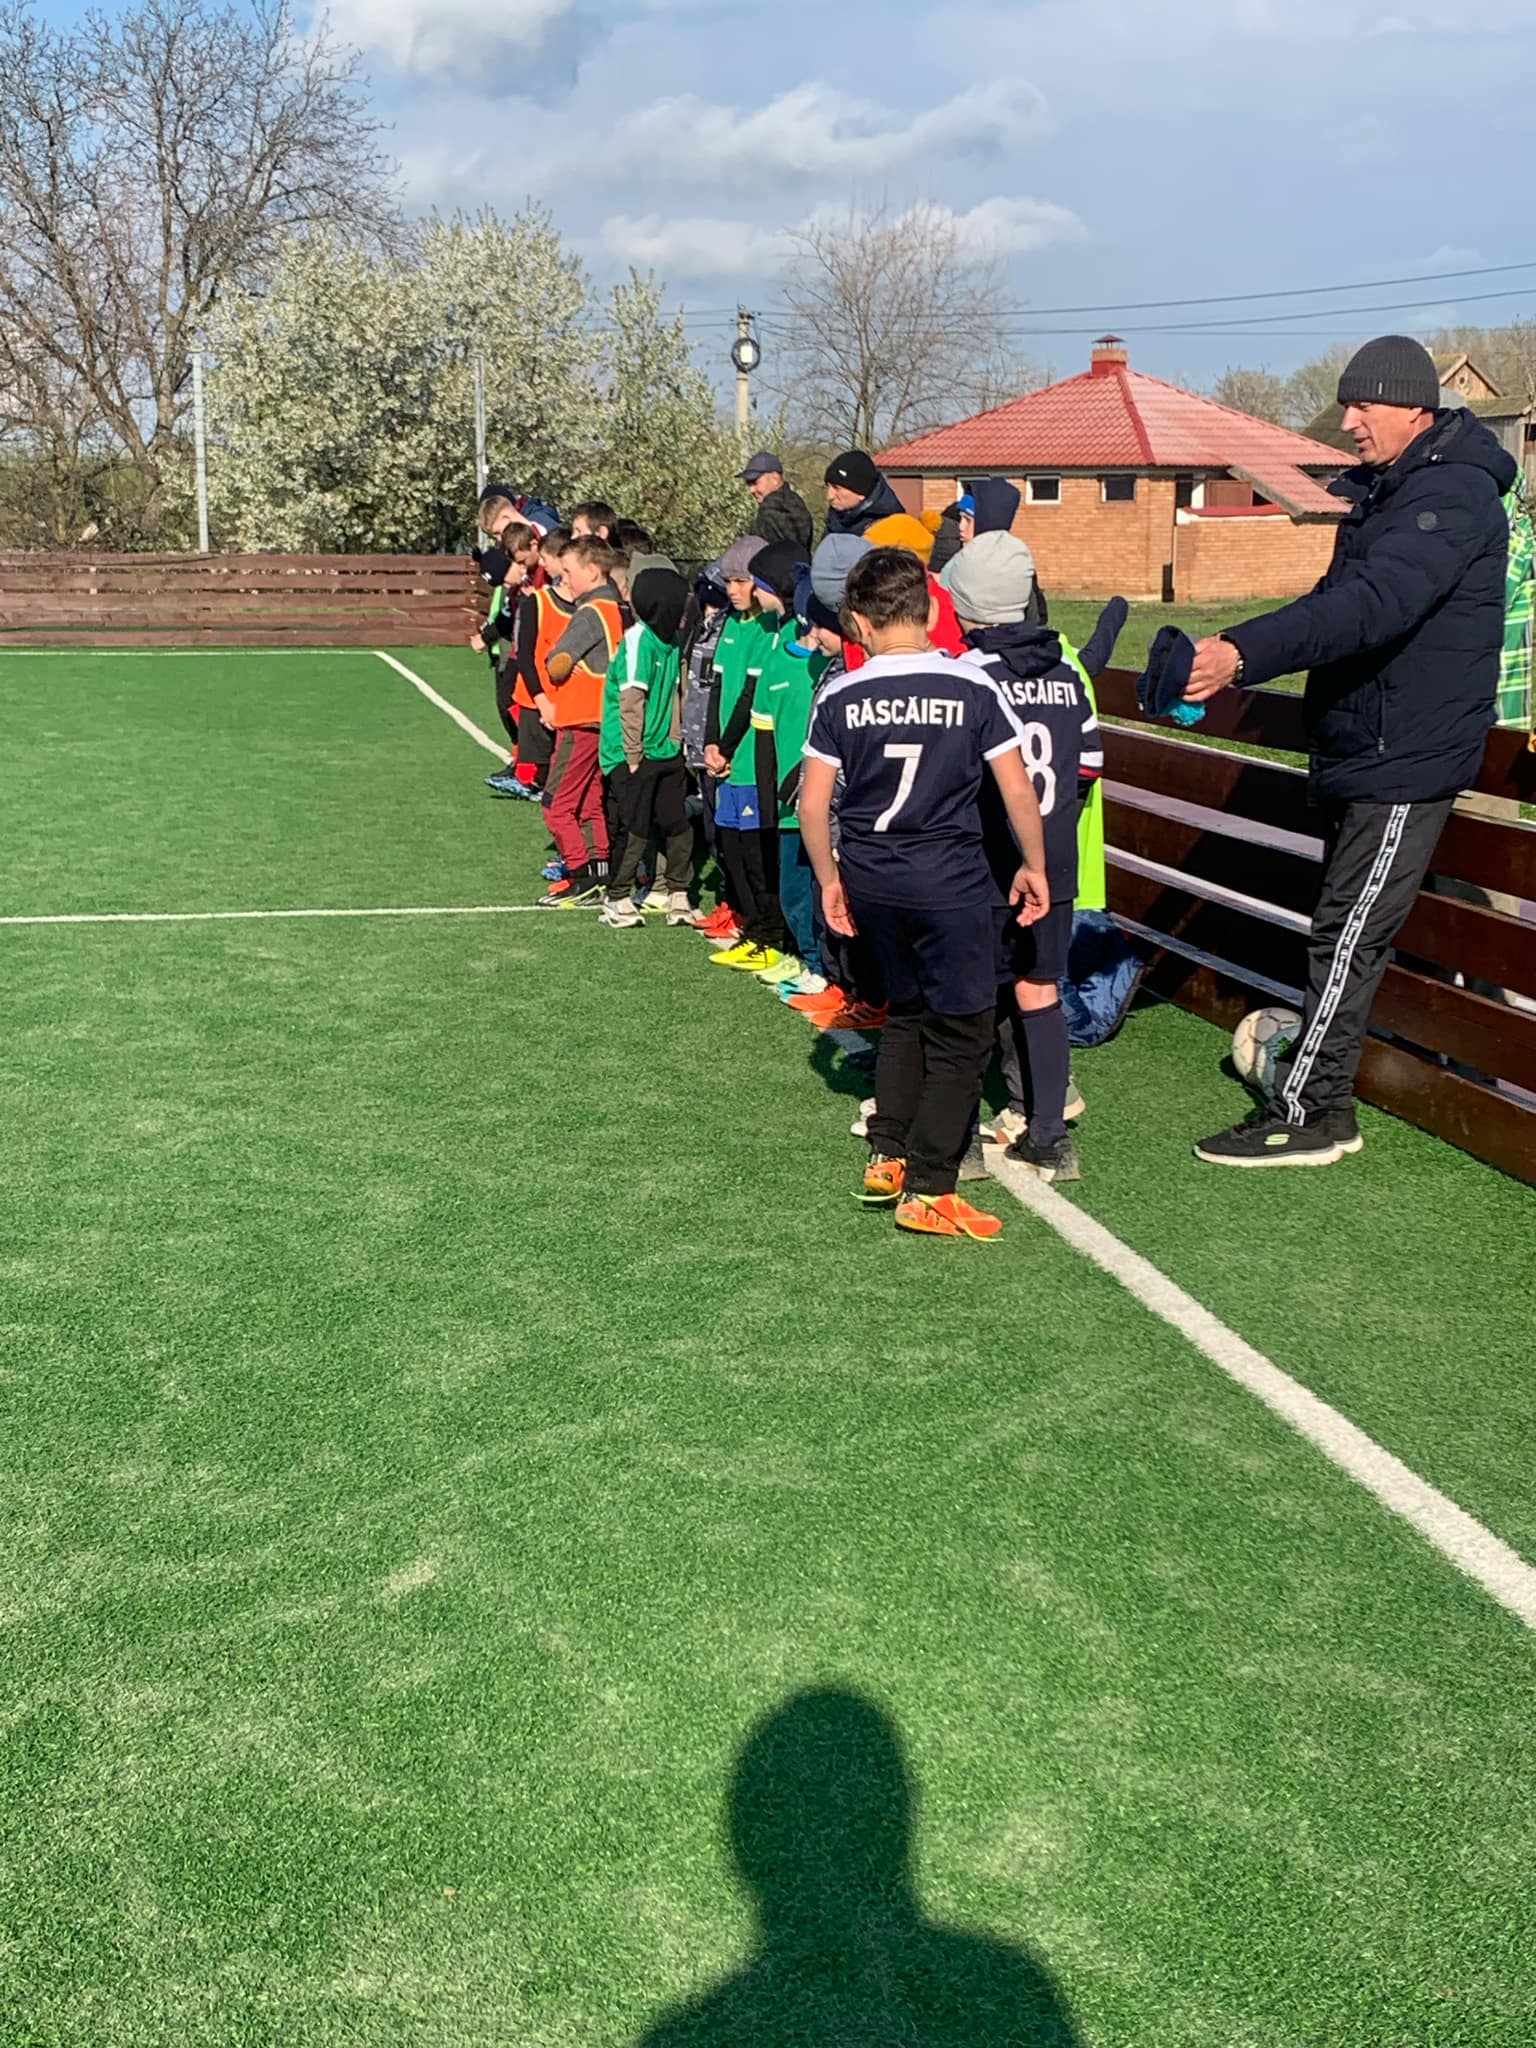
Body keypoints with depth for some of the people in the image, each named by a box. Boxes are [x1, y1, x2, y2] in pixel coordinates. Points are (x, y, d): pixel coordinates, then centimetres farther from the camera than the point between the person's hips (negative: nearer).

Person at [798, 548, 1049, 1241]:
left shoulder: (840, 697, -2)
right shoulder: (973, 688, -7)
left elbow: (813, 804, 0)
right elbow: (1018, 791, -5)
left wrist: (830, 880, 13)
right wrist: (1034, 867, 8)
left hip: (871, 882, 4)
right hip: (952, 884, -3)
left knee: (906, 1013, 23)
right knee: (961, 1033, 6)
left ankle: (888, 1158, 23)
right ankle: (926, 1190, 6)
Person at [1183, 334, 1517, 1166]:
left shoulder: (1452, 494, -18)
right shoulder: (1383, 489, 14)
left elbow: (1372, 604, -33)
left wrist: (1244, 653, -43)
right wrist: (1235, 653, 10)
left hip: (1406, 760, -10)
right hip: (1361, 753, 10)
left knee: (1347, 935, -7)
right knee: (1346, 929, 15)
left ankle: (1302, 1114, -1)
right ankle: (1325, 1096, 26)